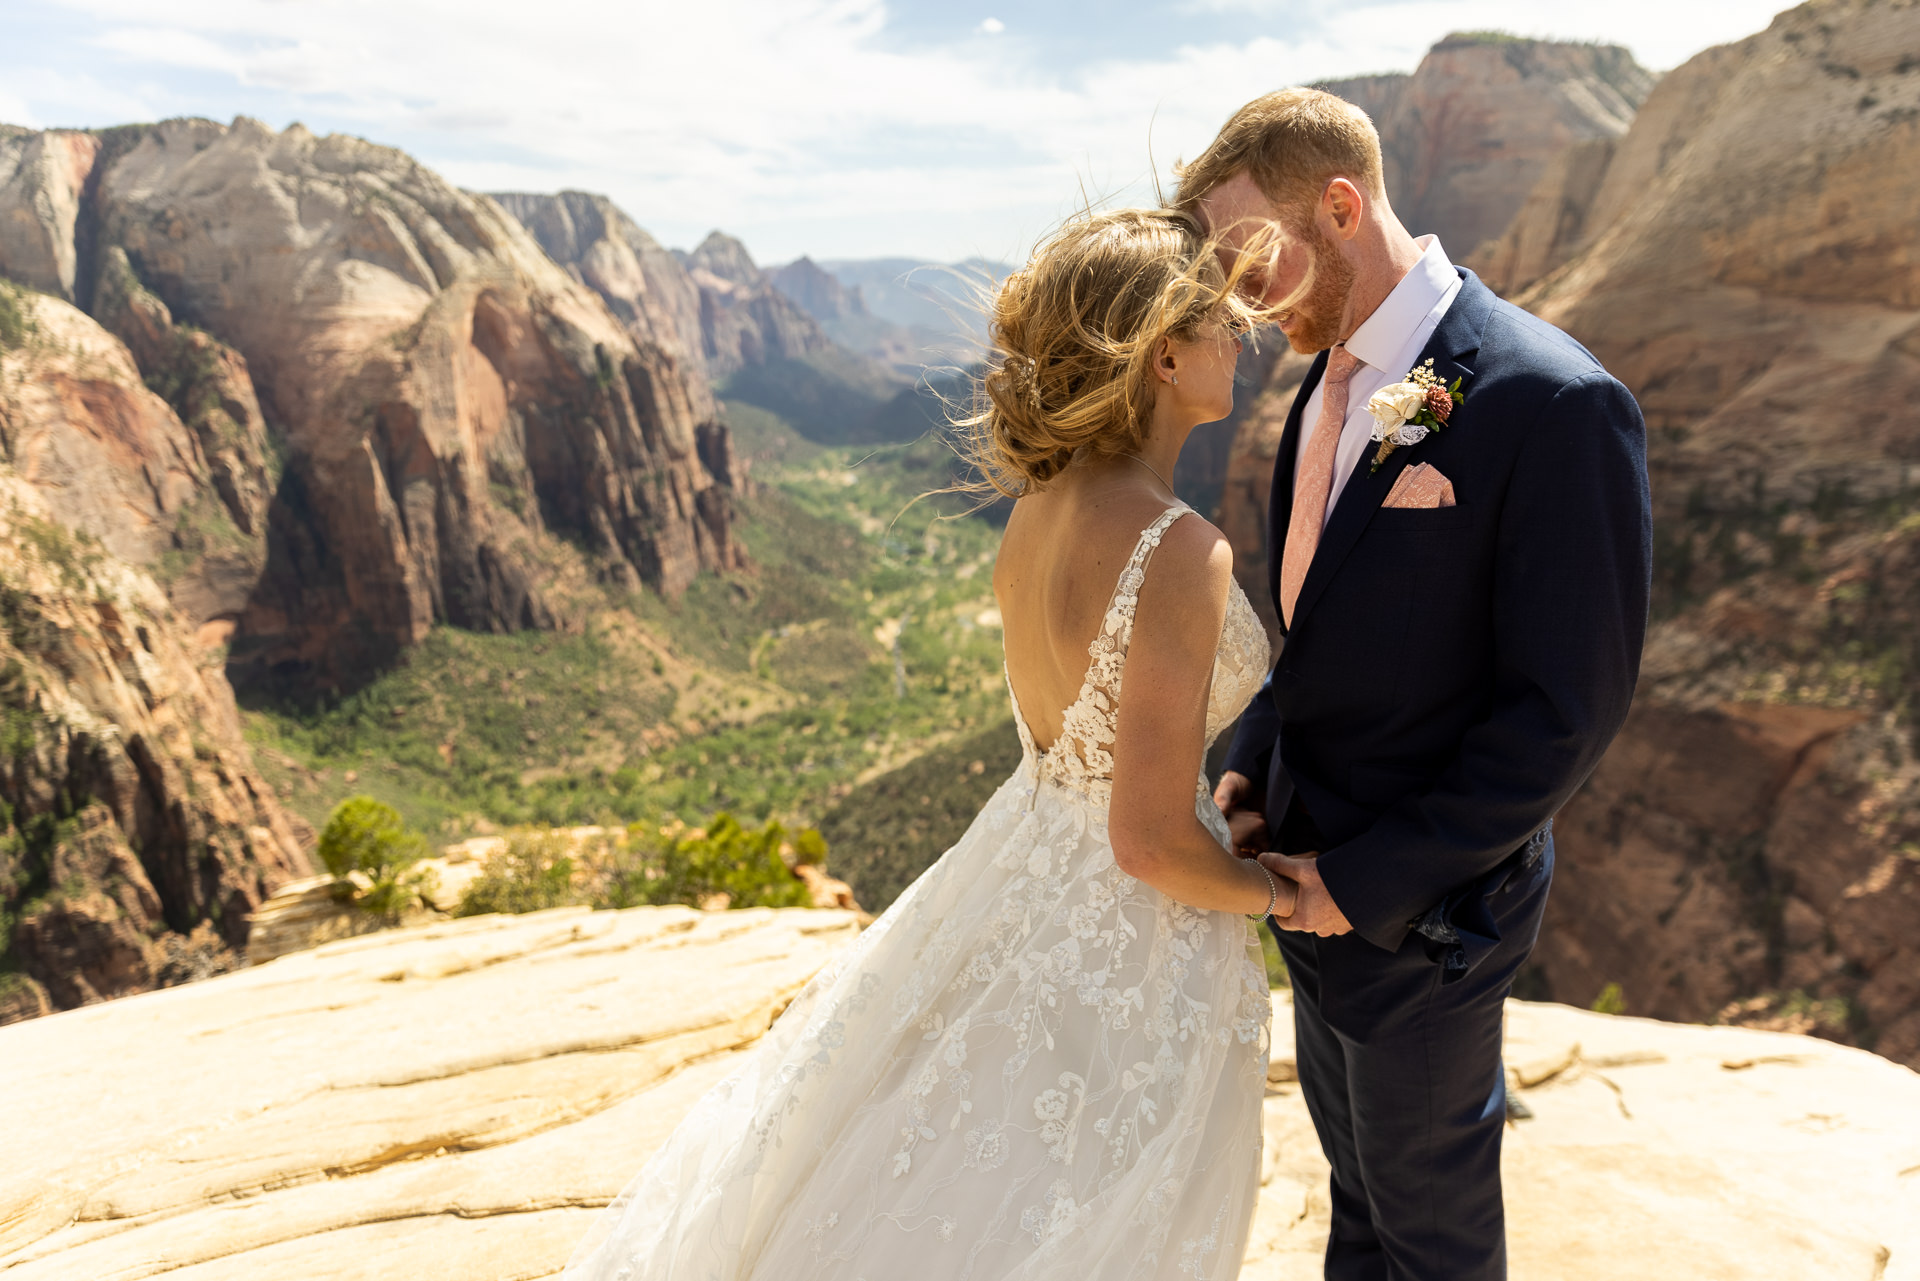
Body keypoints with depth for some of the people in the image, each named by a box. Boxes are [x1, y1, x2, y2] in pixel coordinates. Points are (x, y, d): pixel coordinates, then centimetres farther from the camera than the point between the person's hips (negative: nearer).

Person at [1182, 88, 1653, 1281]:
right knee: (1351, 1146, 29)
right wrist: (1253, 759, -2)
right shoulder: (1334, 372, 1)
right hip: (1311, 851, 7)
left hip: (1422, 900, -7)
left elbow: (1568, 706, -22)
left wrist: (1371, 878, -19)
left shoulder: (1554, 403, -24)